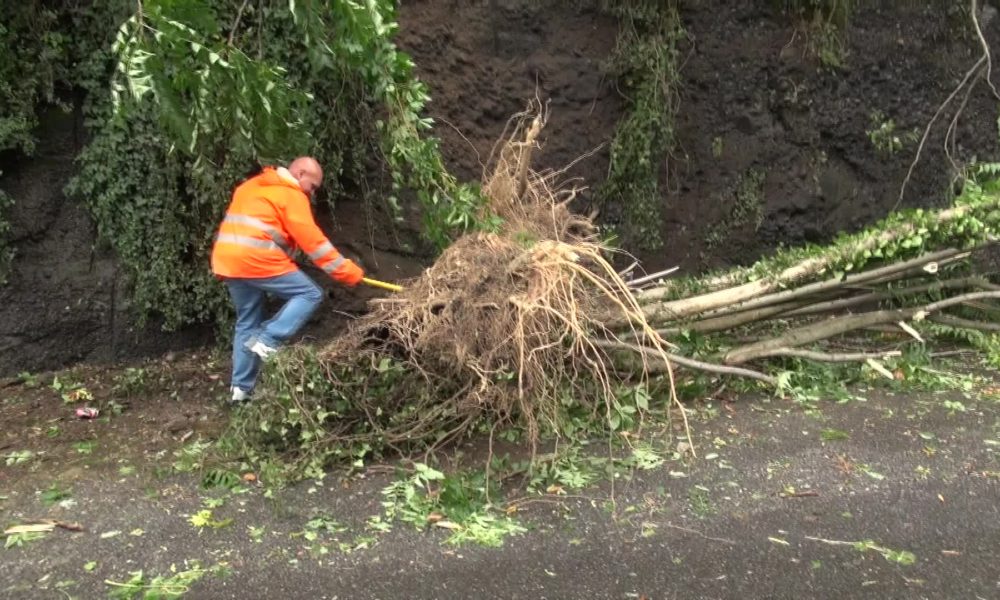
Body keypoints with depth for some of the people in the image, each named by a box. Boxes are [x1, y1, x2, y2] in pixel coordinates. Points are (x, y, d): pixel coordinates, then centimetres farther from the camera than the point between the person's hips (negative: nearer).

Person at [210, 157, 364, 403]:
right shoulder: (291, 195, -3)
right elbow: (313, 241, -8)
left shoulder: (252, 186, 24)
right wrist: (347, 271, -6)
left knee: (247, 321, 17)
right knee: (310, 294, -1)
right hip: (257, 260, -9)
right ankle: (267, 340, -13)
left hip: (228, 260, 9)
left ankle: (241, 387, 15)